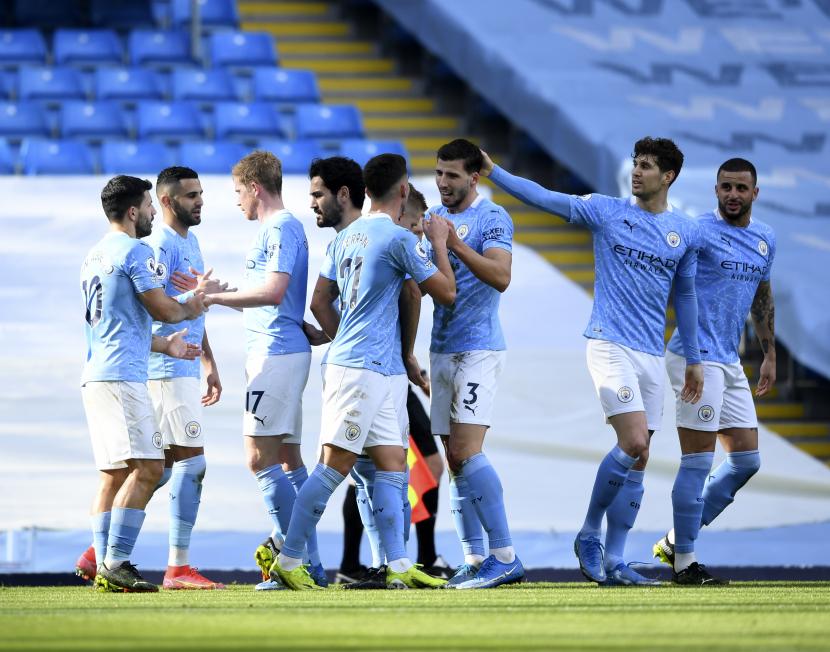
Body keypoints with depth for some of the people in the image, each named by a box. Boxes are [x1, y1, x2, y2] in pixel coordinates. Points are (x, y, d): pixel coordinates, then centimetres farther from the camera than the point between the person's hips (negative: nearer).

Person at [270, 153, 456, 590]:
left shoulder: (345, 238, 13)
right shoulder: (399, 238, -11)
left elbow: (319, 302, 18)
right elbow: (446, 292, -4)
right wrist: (440, 242, 8)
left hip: (346, 362, 9)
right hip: (362, 369, -9)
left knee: (392, 464, 8)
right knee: (334, 467, -9)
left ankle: (398, 566, 5)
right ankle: (288, 561, -10)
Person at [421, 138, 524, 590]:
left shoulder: (492, 219, -7)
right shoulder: (433, 218, 15)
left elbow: (501, 277, -20)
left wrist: (456, 245, -26)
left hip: (477, 348, -8)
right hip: (441, 349, 8)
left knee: (466, 452, -17)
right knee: (454, 459, 5)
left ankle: (505, 556, -15)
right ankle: (474, 560, 8)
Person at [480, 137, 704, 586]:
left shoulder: (685, 233, 10)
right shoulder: (606, 211, 2)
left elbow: (685, 295, 19)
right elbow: (544, 198, -2)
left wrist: (693, 359, 21)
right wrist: (492, 172, -11)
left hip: (652, 355, 4)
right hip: (610, 345, -4)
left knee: (636, 462, 3)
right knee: (634, 444, -18)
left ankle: (613, 562, 9)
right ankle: (588, 536, 1)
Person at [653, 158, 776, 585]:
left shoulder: (764, 239, 13)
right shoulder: (698, 231, -9)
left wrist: (769, 354, 24)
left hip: (730, 363, 8)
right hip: (697, 357, -8)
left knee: (746, 460, 9)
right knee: (699, 459, -8)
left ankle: (675, 542, 17)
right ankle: (684, 562, 0)